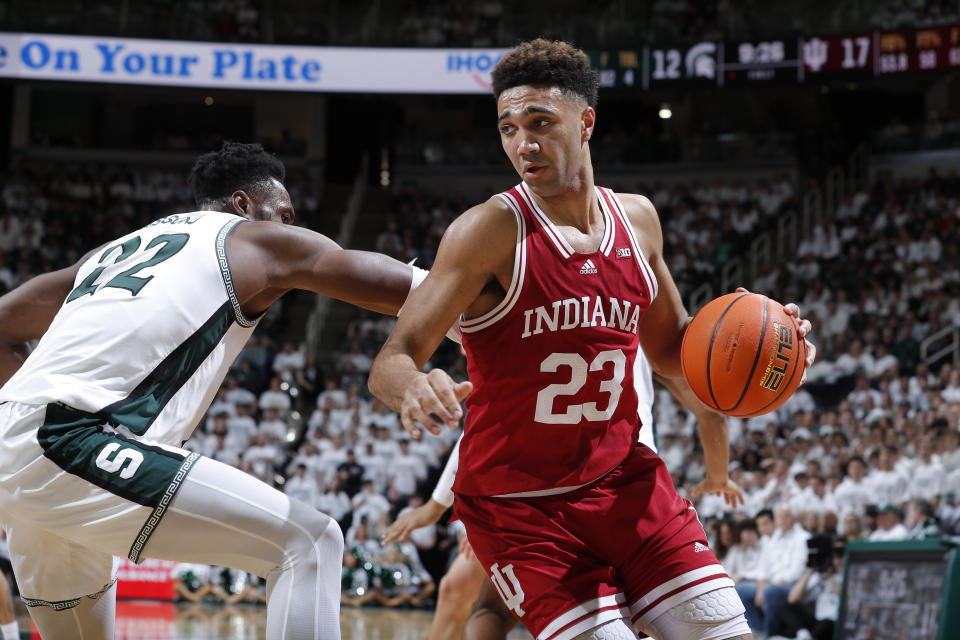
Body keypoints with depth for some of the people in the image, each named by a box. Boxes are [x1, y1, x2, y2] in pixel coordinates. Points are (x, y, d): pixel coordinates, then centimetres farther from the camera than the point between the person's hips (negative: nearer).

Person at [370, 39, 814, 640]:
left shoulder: (637, 218, 3)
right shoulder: (493, 231, -13)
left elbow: (669, 348, 18)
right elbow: (390, 363, -19)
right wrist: (414, 390, -43)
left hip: (623, 481, 5)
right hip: (519, 505, -5)